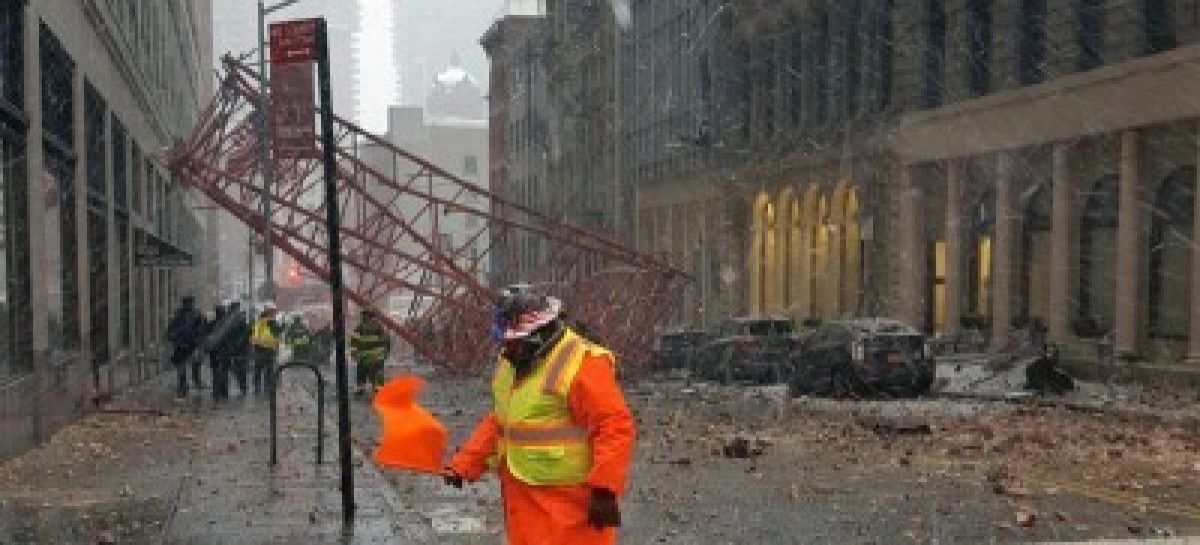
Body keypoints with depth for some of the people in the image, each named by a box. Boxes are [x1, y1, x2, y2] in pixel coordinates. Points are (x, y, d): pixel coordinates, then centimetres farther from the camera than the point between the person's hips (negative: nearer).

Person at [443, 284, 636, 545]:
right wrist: (464, 465, 17)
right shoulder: (510, 364, 13)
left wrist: (605, 490, -25)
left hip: (569, 503, -9)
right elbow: (498, 423, 23)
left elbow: (616, 428, -21)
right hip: (524, 502, 9)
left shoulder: (583, 364, -17)